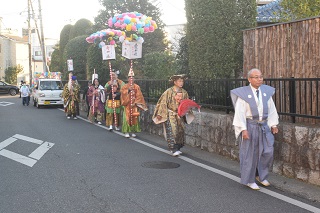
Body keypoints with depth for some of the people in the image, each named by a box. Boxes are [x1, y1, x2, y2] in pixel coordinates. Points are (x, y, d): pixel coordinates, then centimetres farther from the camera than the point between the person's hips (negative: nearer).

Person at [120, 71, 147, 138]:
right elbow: (123, 93, -8)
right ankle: (126, 132, -2)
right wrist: (128, 90, -19)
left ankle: (133, 132, 7)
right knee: (127, 118, -5)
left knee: (134, 118, -1)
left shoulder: (137, 87, 6)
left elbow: (139, 96, 0)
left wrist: (135, 103, -11)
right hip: (127, 105, 0)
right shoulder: (125, 86, 7)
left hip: (134, 105, 1)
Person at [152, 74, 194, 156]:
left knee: (180, 131, 7)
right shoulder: (169, 92, -9)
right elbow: (163, 103, -7)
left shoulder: (184, 92, 4)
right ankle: (174, 149, -8)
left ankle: (177, 148, 21)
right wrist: (160, 114, -9)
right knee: (172, 132, -11)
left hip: (180, 115, 5)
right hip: (170, 115, -5)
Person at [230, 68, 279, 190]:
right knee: (250, 153, 5)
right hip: (250, 126, -5)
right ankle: (249, 180, 20)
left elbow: (272, 109, 10)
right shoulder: (243, 93, -11)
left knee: (267, 152, 5)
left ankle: (261, 175, 27)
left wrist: (273, 124, 7)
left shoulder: (266, 92, 3)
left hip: (264, 126, 5)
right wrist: (243, 129, -16)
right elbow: (239, 113, -11)